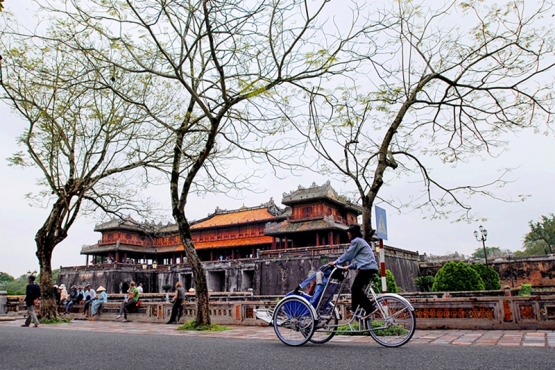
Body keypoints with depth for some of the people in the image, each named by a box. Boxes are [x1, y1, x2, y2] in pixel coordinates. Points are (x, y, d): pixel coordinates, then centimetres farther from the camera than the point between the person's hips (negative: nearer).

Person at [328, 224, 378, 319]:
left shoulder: (356, 241, -5)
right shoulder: (360, 241, 26)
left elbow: (348, 255, -7)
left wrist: (336, 262, 1)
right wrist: (350, 266, 21)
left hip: (366, 268, -10)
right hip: (370, 267, 10)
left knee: (355, 289, -10)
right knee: (356, 289, 12)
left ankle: (370, 307, -14)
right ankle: (354, 310, 15)